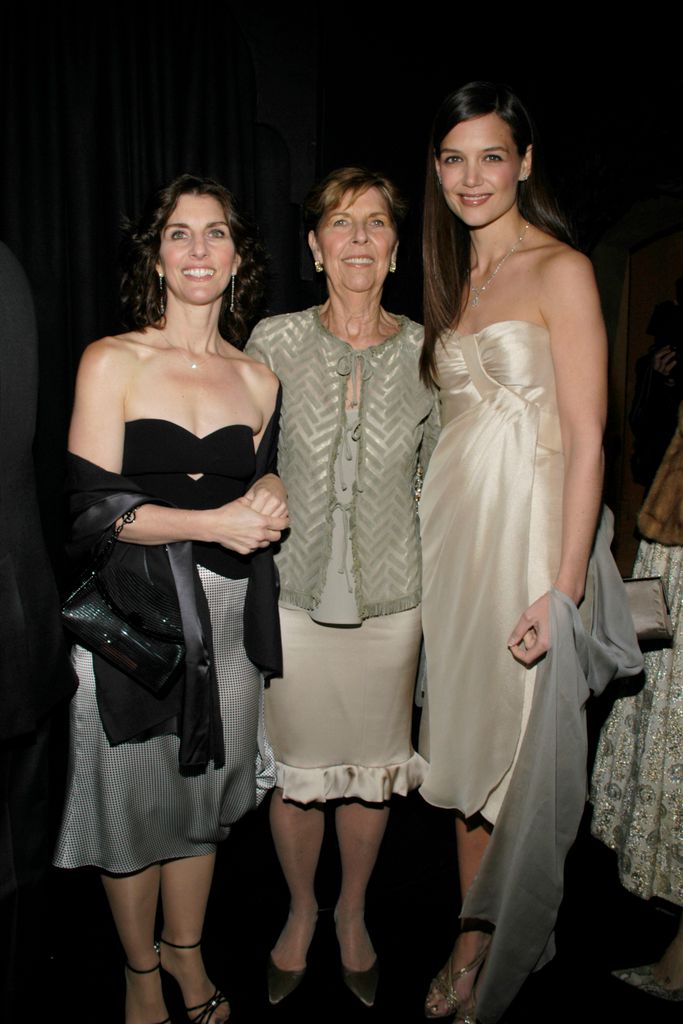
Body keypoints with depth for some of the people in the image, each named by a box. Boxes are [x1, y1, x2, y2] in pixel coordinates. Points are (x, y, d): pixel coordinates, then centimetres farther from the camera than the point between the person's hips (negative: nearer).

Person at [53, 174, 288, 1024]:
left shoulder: (257, 379, 7)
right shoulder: (112, 363, -6)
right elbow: (92, 508, -11)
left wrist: (269, 506, -6)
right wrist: (213, 522, -19)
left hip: (226, 613, 4)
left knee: (206, 794, 16)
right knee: (135, 801, 10)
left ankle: (187, 953, 41)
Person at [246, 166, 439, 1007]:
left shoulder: (426, 351, -4)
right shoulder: (276, 342, -7)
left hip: (389, 599, 1)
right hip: (292, 597, 0)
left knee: (371, 767, 16)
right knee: (295, 767, 13)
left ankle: (352, 913, 43)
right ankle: (301, 908, 42)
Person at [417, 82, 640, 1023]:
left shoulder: (561, 270, -8)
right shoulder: (455, 277, 14)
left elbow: (587, 441, -13)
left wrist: (563, 587, -19)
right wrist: (438, 533, 11)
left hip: (528, 524, -6)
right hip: (452, 523, 7)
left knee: (518, 741, 5)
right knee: (463, 735, 12)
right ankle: (473, 938, 30)